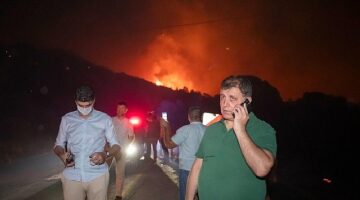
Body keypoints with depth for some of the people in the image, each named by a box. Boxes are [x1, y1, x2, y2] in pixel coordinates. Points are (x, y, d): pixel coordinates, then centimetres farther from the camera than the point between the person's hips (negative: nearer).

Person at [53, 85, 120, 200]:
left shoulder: (105, 119, 0)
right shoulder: (66, 119, 5)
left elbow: (115, 145, 6)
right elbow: (58, 144, 13)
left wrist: (105, 155, -15)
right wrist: (62, 155, -9)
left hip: (98, 175, -1)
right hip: (71, 176, 1)